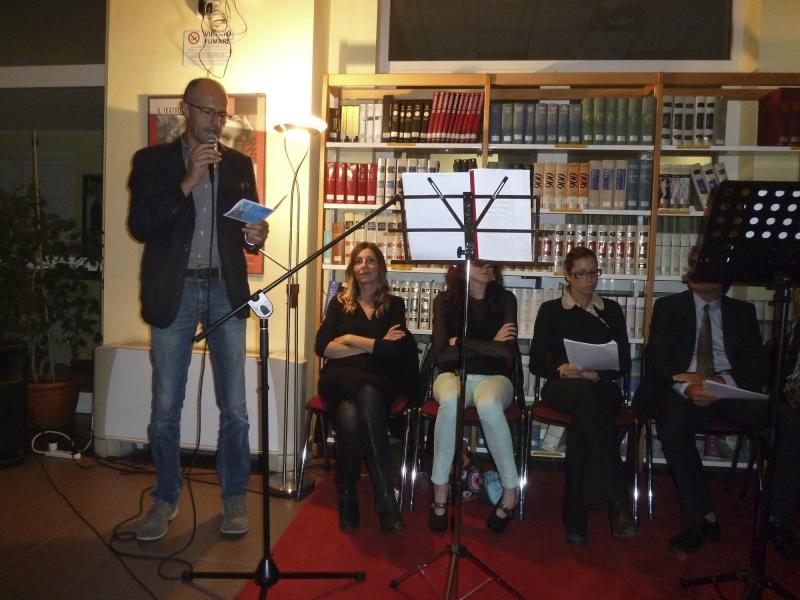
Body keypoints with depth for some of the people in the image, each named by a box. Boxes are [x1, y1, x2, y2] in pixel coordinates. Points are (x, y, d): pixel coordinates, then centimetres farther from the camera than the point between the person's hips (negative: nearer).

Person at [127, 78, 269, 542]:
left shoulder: (239, 164, 12)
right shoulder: (153, 161, 5)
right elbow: (139, 226, -7)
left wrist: (256, 237, -9)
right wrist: (187, 183, -15)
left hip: (226, 290, 2)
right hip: (174, 292, -1)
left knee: (235, 406, 2)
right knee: (166, 407, 4)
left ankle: (235, 498, 18)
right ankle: (166, 499, 22)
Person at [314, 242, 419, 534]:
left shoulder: (394, 304, 16)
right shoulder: (339, 303, 21)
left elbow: (394, 351, -1)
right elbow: (321, 346, 4)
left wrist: (350, 339, 1)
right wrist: (374, 345, -2)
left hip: (379, 382, -1)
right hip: (339, 379, 1)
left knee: (351, 415, -38)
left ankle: (347, 498, -31)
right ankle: (386, 501, -30)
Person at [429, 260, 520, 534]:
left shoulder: (505, 299, 4)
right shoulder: (445, 300, 4)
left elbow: (508, 351, -9)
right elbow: (441, 354, -5)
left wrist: (459, 343, -5)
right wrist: (490, 345, -4)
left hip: (493, 378, 0)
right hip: (453, 375, 0)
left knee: (488, 404, -37)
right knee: (450, 401, -37)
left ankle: (510, 491, -22)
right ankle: (440, 490, -25)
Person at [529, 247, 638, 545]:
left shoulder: (611, 310, 15)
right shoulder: (551, 310, 11)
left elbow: (624, 363, 9)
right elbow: (536, 363, 6)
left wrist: (596, 374, -11)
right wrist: (561, 370, -15)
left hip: (602, 387, 1)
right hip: (560, 387, -1)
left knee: (584, 414, -37)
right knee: (586, 395, -39)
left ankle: (575, 515, -36)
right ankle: (616, 504, -43)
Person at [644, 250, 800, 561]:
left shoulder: (742, 311, 16)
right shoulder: (668, 307, 11)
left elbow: (756, 365, 6)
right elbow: (657, 359, 0)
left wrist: (722, 381, -17)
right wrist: (688, 387, -21)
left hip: (733, 389, 2)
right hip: (684, 390, -2)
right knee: (672, 427, -36)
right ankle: (702, 518, -19)